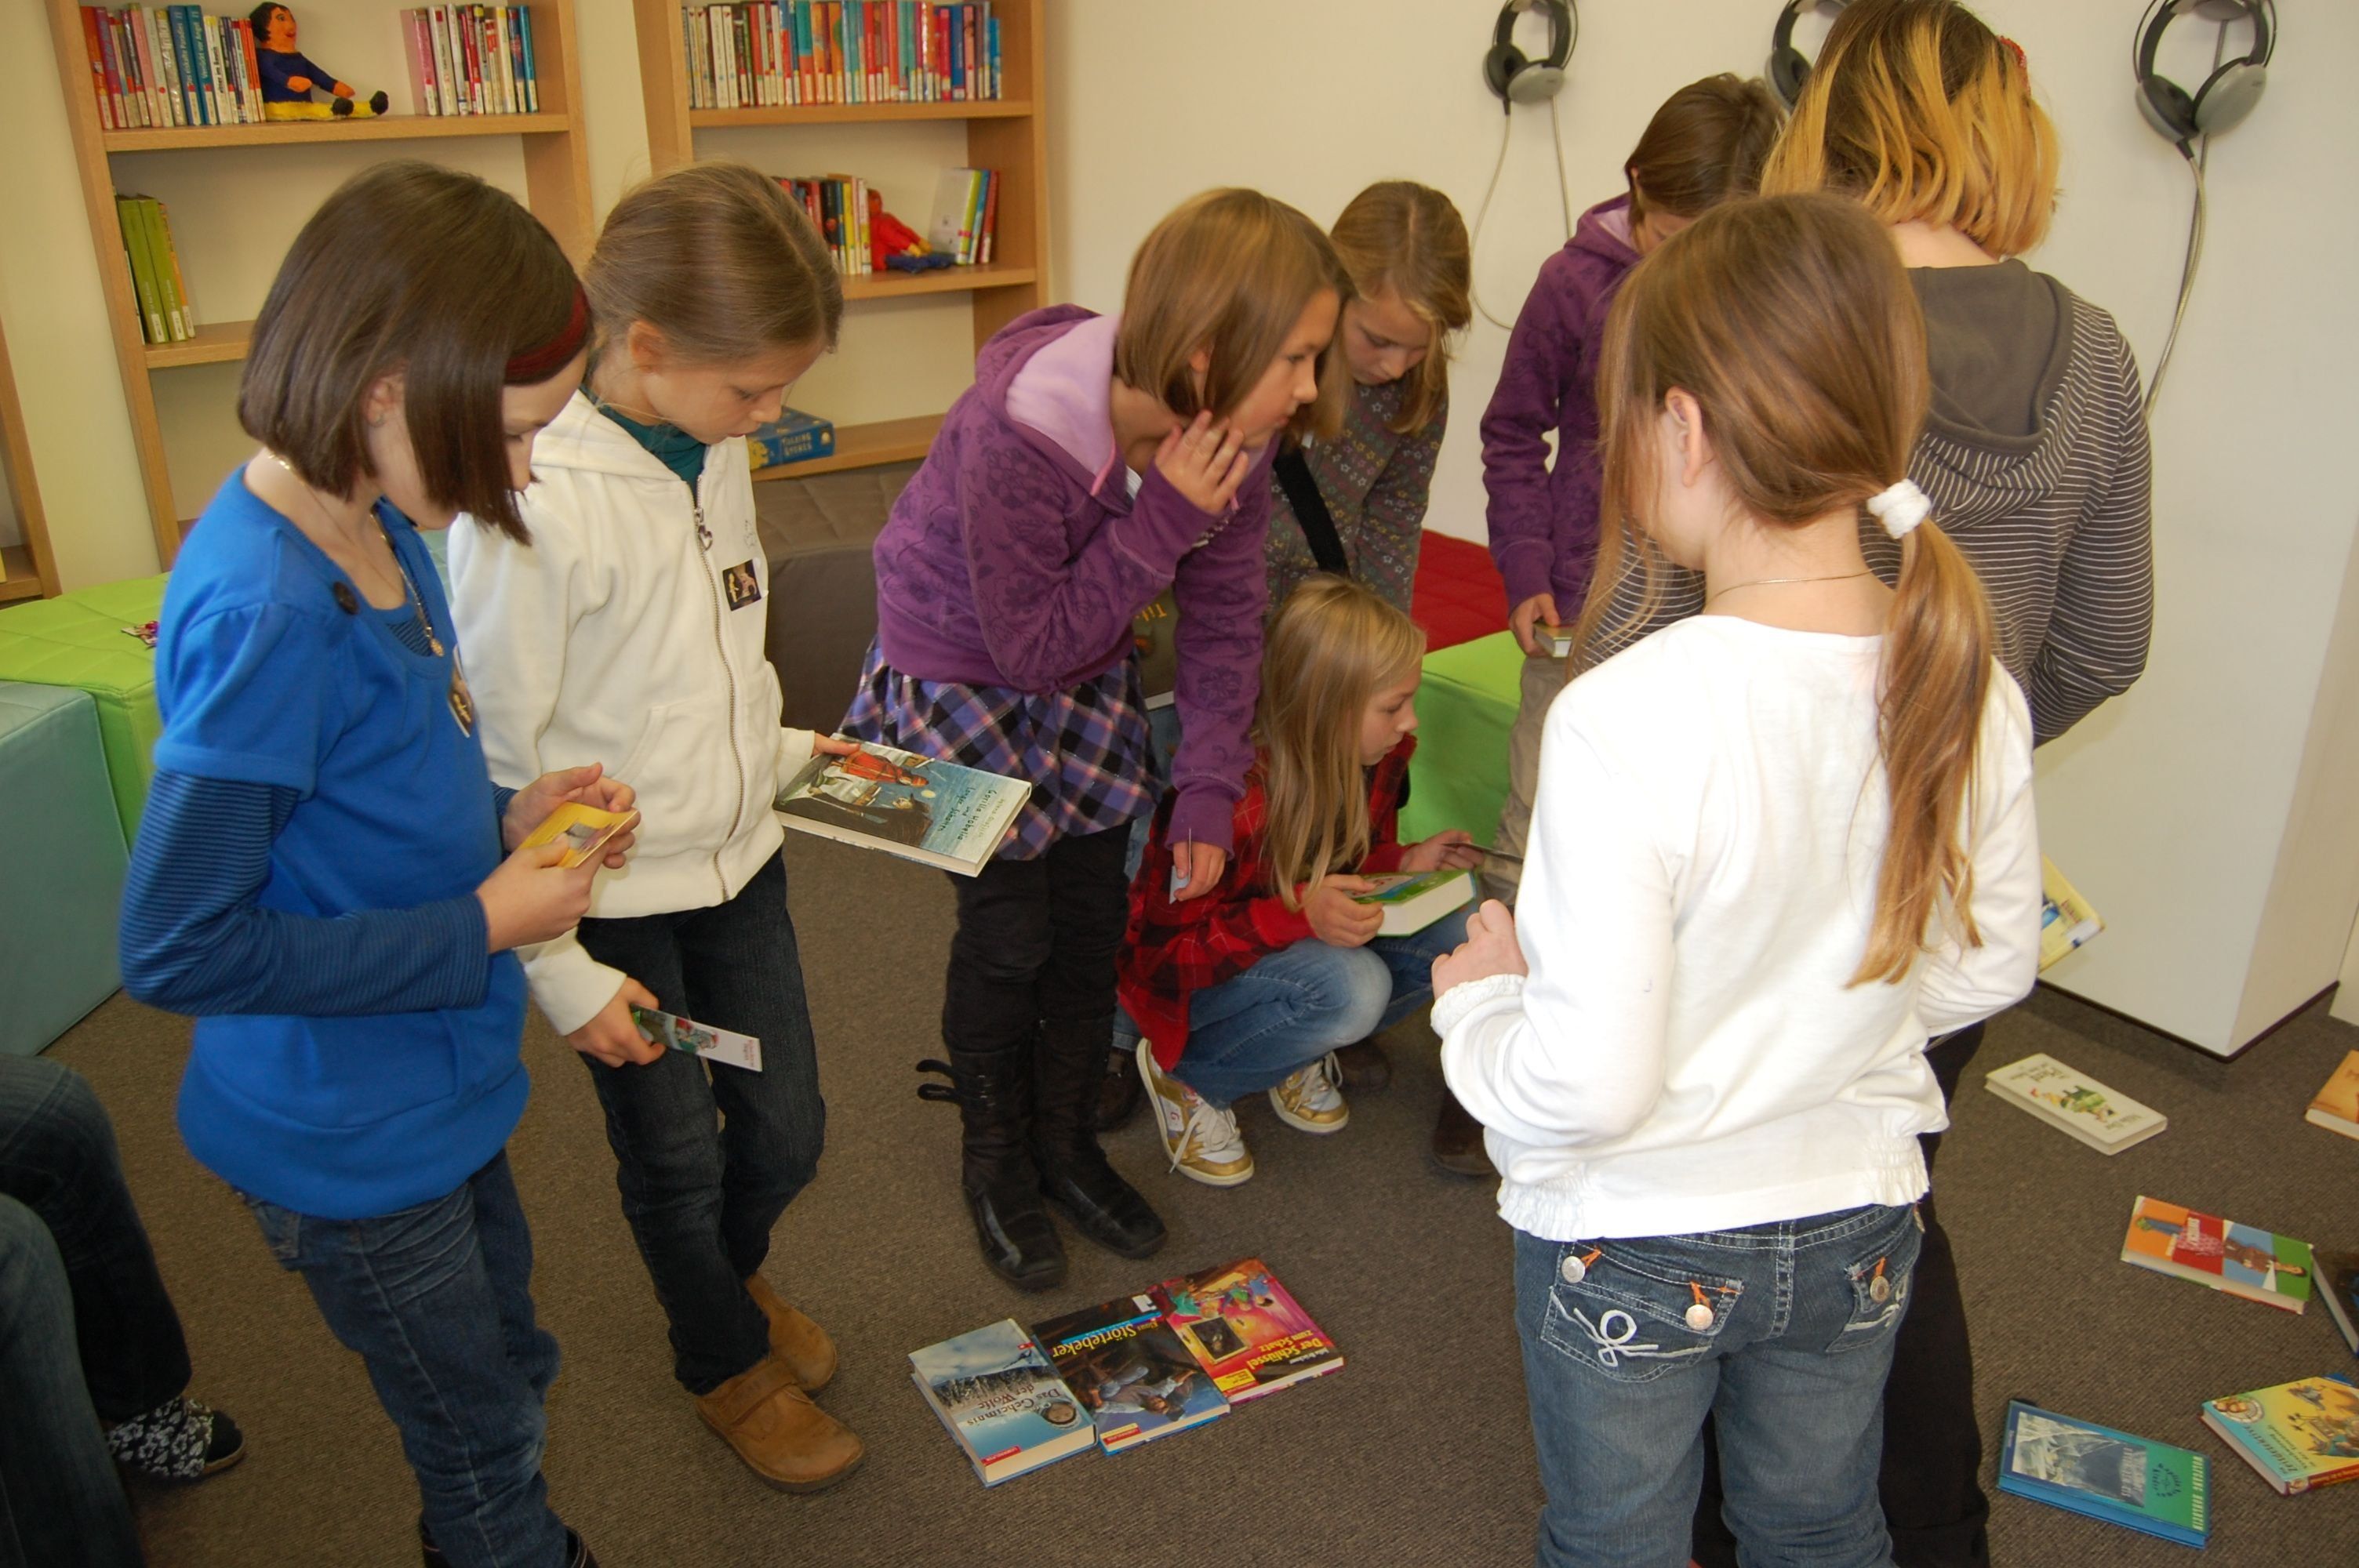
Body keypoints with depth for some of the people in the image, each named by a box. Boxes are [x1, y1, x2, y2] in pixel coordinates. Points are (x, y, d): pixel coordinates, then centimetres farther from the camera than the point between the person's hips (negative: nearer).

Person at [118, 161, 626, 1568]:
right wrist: (481, 928, -22)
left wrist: (506, 817, -6)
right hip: (351, 1137, -8)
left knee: (510, 1374, 29)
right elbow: (177, 949, -27)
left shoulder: (377, 528, -4)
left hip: (435, 1087, 8)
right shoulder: (263, 610, -31)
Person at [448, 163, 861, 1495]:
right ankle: (727, 1360, 43)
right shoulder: (534, 504, -25)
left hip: (738, 861, 6)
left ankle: (733, 1279, 51)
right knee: (677, 1158, 14)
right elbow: (493, 763, -19)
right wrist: (562, 973, -14)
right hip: (614, 905, -6)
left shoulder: (718, 453, -2)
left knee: (786, 1132, 17)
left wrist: (785, 751, 4)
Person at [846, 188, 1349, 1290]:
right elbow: (1031, 644, -29)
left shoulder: (1230, 435, -18)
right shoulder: (1022, 425, -37)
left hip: (1086, 677, 5)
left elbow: (1225, 618, -7)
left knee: (1093, 920, 9)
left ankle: (1068, 1146, 32)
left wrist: (1208, 791, -11)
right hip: (960, 671, -5)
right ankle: (995, 1165, 26)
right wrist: (1162, 519, -36)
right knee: (1009, 934, -1)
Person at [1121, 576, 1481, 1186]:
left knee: (1455, 934, -16)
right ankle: (1185, 1074, -8)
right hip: (1190, 978, -7)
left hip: (1306, 942, 7)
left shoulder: (1382, 754, -11)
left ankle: (1299, 1050, 3)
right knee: (1349, 987, -35)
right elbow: (1167, 947, -26)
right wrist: (1297, 915, -40)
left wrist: (1405, 863, -14)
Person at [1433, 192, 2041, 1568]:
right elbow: (1987, 968, 1)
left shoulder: (1626, 719, -33)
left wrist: (1476, 997, -9)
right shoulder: (1974, 694, -14)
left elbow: (1585, 1087, -28)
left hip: (1635, 1247, -4)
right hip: (1859, 1228, 5)